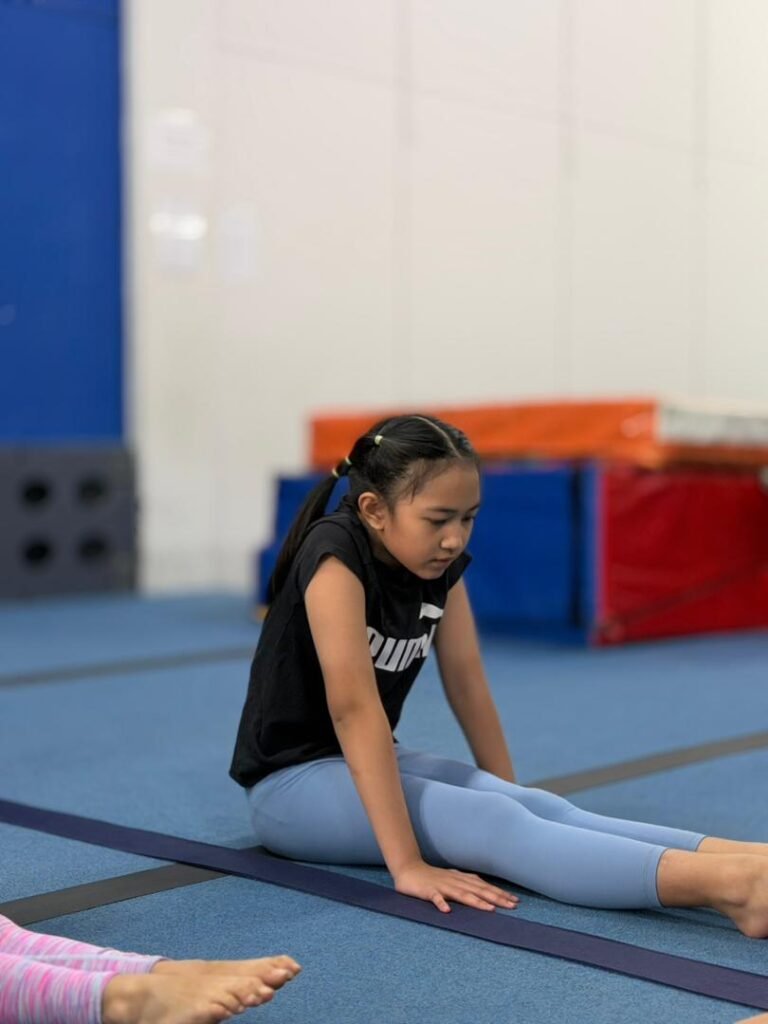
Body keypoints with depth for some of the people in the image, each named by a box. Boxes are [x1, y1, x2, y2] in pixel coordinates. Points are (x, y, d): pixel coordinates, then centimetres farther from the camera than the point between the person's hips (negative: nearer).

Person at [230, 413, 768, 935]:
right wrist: (407, 864, -36)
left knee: (538, 807, -20)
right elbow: (353, 704, -32)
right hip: (290, 781, -7)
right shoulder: (336, 554, -25)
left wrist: (510, 797, 2)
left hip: (372, 766, 7)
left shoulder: (440, 562, -1)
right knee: (489, 822, -30)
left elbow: (468, 680, 3)